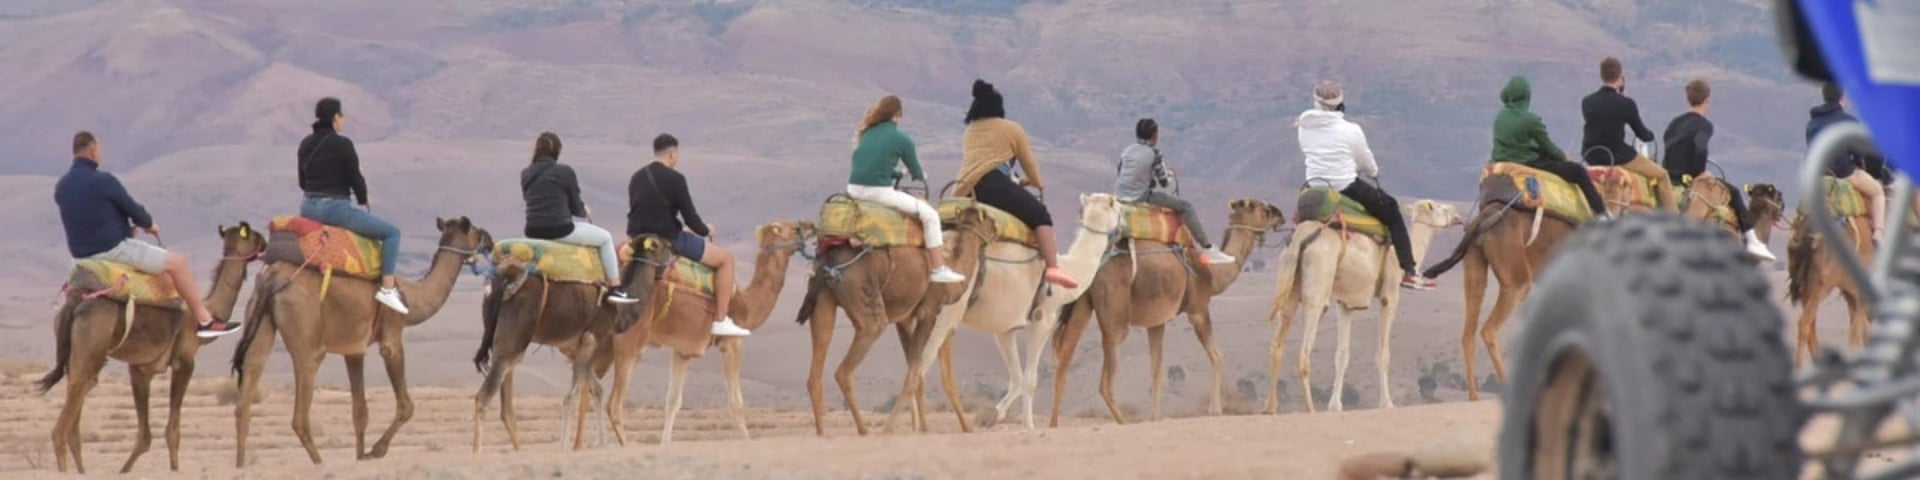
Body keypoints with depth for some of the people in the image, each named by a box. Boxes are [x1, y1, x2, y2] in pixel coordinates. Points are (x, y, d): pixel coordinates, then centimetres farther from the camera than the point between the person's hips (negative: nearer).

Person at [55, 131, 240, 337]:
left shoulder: (61, 187, 5)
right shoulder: (103, 181, -19)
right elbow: (132, 208, -10)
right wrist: (148, 224, 13)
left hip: (82, 254, 8)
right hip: (114, 249, -8)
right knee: (177, 262, -1)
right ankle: (205, 320, 3)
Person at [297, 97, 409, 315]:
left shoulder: (306, 144, 9)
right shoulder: (342, 144, -12)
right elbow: (356, 178, -9)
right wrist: (364, 202, 9)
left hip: (308, 208, 7)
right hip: (335, 208, -7)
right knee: (392, 232, 1)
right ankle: (387, 288, -6)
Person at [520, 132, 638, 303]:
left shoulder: (525, 174, 7)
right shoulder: (564, 172, -9)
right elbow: (575, 206, -3)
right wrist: (584, 212, 23)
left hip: (533, 232, 6)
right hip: (559, 230, -6)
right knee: (605, 238, 16)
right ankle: (615, 288, 13)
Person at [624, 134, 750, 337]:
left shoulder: (637, 178, 10)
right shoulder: (674, 179, -11)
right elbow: (690, 217, -11)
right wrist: (705, 231, 12)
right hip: (668, 240, -7)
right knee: (726, 258, 5)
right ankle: (720, 320, 2)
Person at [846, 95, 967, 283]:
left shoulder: (868, 134, 15)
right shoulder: (902, 140, -1)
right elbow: (918, 175, 9)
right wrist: (922, 176, 34)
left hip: (853, 190, 7)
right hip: (879, 191, -7)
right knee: (930, 214, 5)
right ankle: (939, 270, 4)